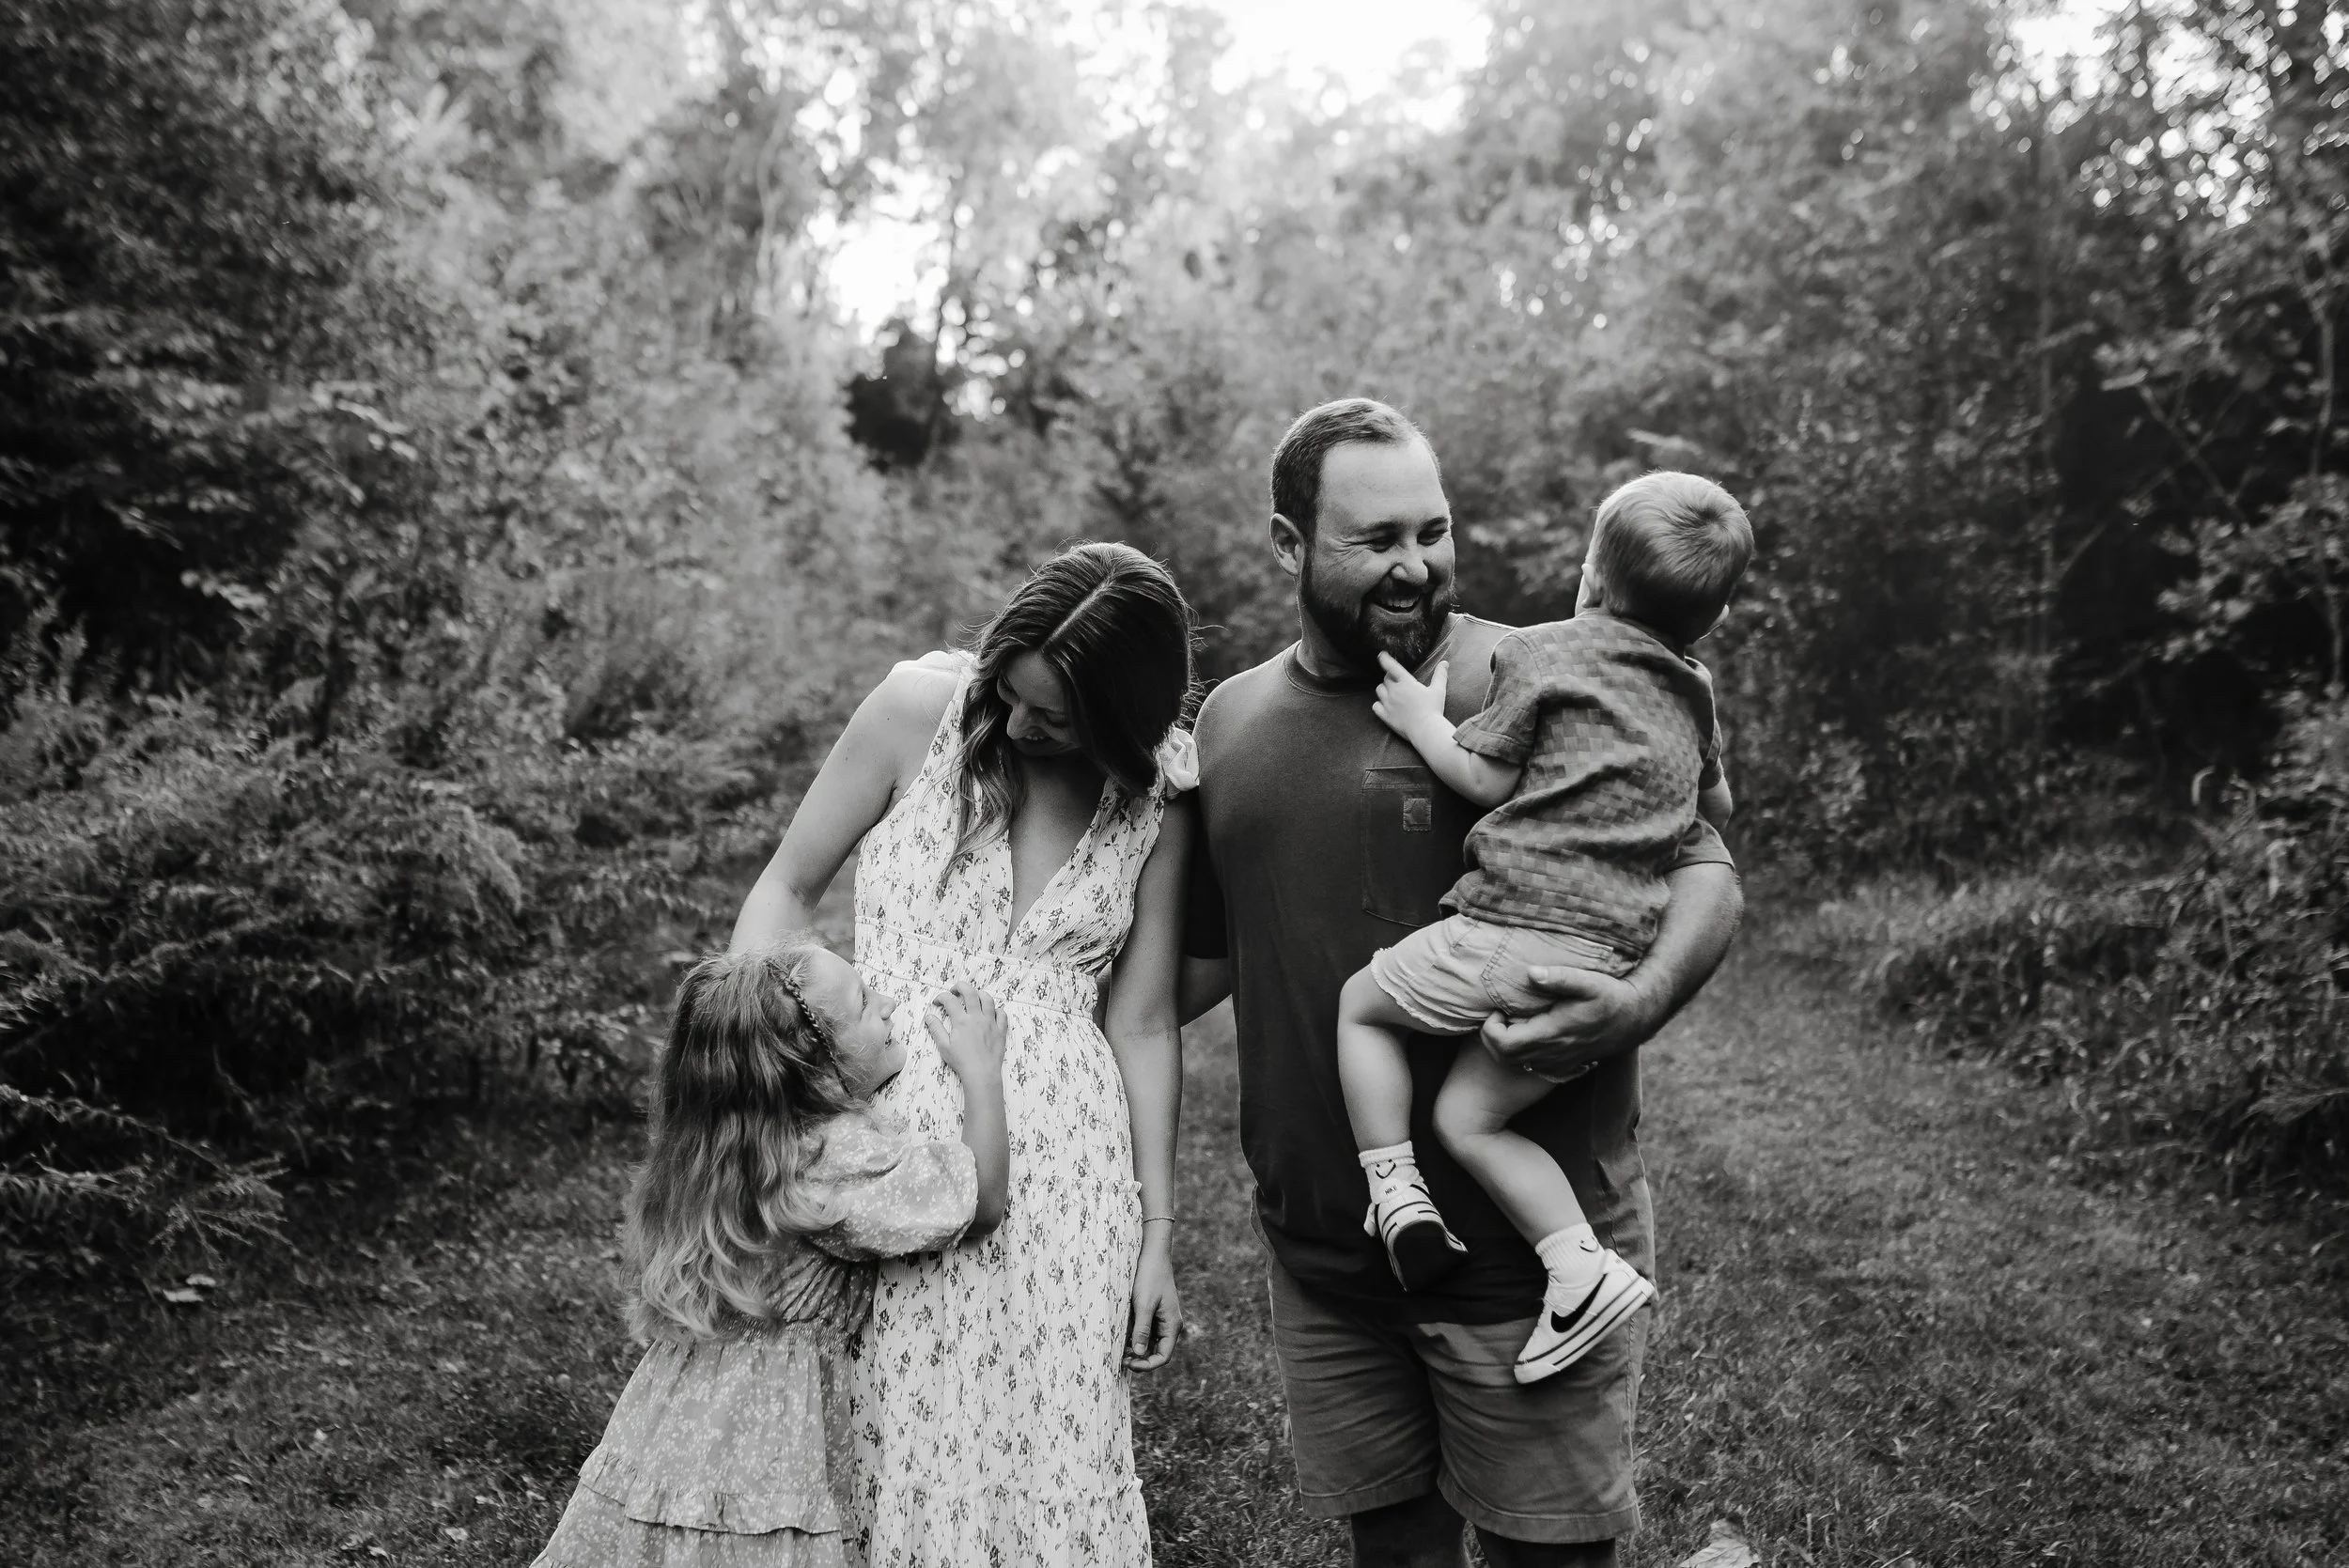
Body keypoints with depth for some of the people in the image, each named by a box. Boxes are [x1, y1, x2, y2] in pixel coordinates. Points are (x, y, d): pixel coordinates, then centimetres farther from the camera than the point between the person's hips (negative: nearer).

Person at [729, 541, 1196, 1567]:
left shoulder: (1154, 802, 2)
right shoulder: (919, 710, -3)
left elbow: (1142, 1026, 6)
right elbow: (788, 888, 5)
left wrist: (1156, 1232, 7)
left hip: (1063, 1163, 1)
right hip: (886, 1129, -1)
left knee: (1051, 1464, 3)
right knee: (895, 1450, 2)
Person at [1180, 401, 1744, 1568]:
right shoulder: (1231, 721, 7)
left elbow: (1703, 870, -7)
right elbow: (1203, 953, 16)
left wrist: (1640, 1000, -26)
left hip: (1526, 1243, -4)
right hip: (1319, 1254, 4)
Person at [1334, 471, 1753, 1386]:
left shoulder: (1540, 653, 2)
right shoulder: (1692, 698, 20)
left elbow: (1488, 781, -1)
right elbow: (1716, 811, 32)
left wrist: (1424, 721, 13)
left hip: (1514, 931, -6)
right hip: (1617, 961, 6)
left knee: (1362, 1003, 16)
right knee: (1468, 1119, 14)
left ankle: (1394, 1190, 7)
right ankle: (1578, 1267, 3)